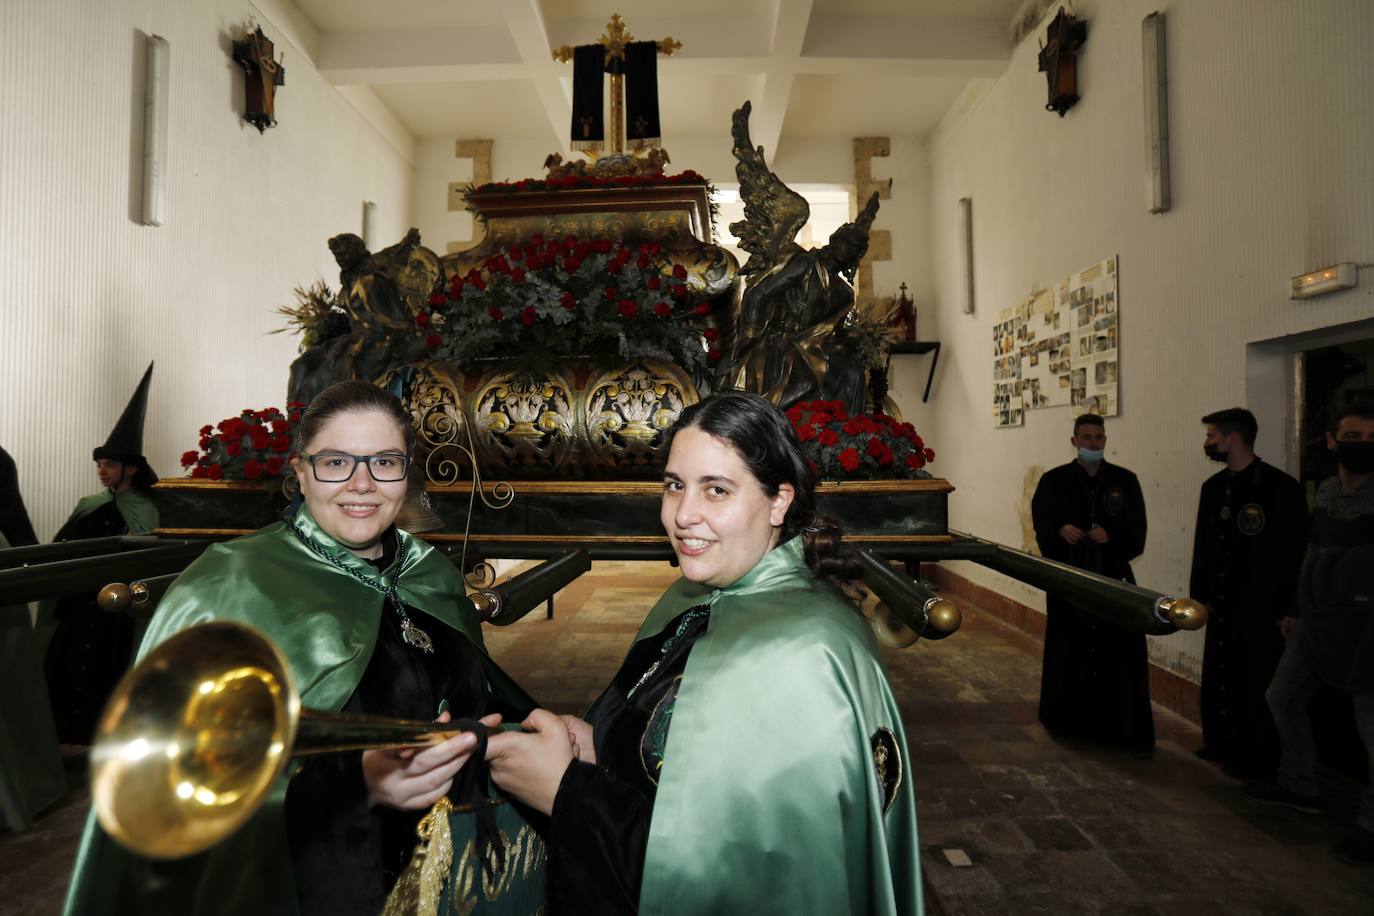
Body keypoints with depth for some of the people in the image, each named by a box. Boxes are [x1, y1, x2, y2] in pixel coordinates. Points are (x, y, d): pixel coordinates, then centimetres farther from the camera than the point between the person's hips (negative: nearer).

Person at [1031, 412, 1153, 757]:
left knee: (1122, 656, -4)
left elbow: (1137, 533, 3)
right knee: (1070, 654, 7)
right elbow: (1042, 527, 1)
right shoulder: (1054, 481, 3)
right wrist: (1060, 531, -20)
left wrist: (1111, 536, -16)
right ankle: (1068, 723, 24)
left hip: (1114, 579, 0)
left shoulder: (1125, 480, 5)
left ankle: (1132, 732, 6)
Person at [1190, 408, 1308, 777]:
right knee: (1218, 680, 12)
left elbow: (1292, 555, -11)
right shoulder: (1214, 487, 8)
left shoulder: (1280, 487, -12)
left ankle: (1258, 763, 19)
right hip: (1222, 606, 6)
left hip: (1261, 611, -6)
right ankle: (1222, 746, 28)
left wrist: (1283, 609, -11)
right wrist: (1200, 594, 9)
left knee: (1254, 687, 3)